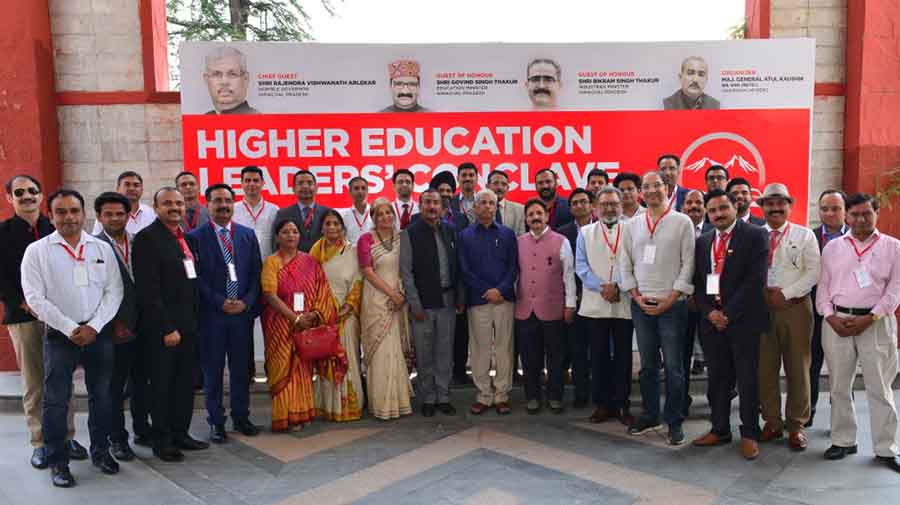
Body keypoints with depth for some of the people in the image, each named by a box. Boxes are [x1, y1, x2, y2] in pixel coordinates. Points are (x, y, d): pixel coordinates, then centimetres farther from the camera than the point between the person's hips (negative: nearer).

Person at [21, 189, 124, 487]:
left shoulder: (103, 248, 5)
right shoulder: (37, 251, -2)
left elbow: (114, 291, 2)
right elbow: (35, 298, -8)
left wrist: (94, 326, -9)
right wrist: (70, 329, -12)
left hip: (98, 333, 2)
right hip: (59, 335, -2)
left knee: (101, 396, 11)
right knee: (56, 400, 3)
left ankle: (101, 451, 27)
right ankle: (57, 461, 16)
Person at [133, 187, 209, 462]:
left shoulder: (187, 238, 12)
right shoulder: (147, 238, -11)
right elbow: (148, 290, -16)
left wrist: (195, 320, 10)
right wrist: (166, 328, -18)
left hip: (188, 324, 7)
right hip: (162, 328, -7)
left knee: (185, 383, 14)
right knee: (162, 385, 6)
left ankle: (180, 433, 27)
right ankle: (162, 441, 19)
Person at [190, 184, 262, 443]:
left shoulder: (248, 234, 8)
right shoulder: (196, 237, -1)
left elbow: (256, 273, 6)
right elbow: (196, 277, -5)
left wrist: (246, 302, -6)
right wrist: (220, 302, -11)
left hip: (243, 312, 3)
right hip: (211, 314, -2)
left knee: (241, 368, 10)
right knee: (212, 370, 6)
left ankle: (241, 417, 24)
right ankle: (216, 421, 18)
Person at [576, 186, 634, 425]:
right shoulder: (586, 233, 9)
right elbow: (581, 266, 2)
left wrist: (618, 287, -15)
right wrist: (601, 288, -11)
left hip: (624, 304, -1)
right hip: (595, 304, 1)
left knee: (623, 356, 5)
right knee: (599, 356, 7)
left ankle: (622, 404, 16)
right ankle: (602, 404, 17)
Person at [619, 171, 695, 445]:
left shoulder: (682, 222, -1)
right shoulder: (632, 225, 9)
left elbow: (688, 264, -5)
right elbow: (625, 264, 9)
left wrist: (669, 300, -9)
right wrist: (637, 297, -1)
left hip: (672, 305, -3)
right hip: (641, 305, 3)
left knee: (673, 366, 1)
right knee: (647, 365, 12)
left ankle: (674, 421, 14)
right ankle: (649, 415, 24)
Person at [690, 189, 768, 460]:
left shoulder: (755, 236, -4)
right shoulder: (703, 241, 13)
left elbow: (755, 280, -12)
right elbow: (698, 282, 11)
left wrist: (728, 313, -13)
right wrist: (709, 312, -5)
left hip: (743, 319, -4)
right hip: (711, 321, 5)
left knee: (748, 380, 4)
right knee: (717, 379, 11)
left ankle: (749, 434, 15)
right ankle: (720, 429, 23)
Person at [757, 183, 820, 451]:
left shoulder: (804, 235, 5)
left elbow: (813, 271, -3)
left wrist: (786, 293, -12)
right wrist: (762, 293, -11)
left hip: (796, 308, -1)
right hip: (761, 308, 1)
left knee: (797, 368, 4)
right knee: (765, 368, 4)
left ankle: (796, 425, 16)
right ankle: (772, 422, 17)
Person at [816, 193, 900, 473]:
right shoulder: (832, 247, 10)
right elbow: (823, 285, 8)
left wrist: (869, 318, -13)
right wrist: (831, 317, -6)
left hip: (876, 322, -2)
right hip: (836, 321, 2)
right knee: (839, 386, 8)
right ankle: (843, 440, 20)